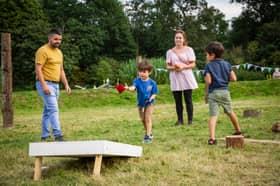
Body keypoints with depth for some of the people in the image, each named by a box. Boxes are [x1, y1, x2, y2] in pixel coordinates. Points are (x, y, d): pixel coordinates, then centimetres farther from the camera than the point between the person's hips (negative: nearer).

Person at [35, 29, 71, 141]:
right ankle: (58, 135, -18)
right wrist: (44, 85, -25)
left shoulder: (59, 52, 15)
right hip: (46, 84, -8)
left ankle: (45, 136, 18)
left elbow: (61, 70, 21)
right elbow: (38, 69, -17)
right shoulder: (43, 51, -11)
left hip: (55, 85, 8)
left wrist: (66, 84, 12)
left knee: (48, 111, 12)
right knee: (53, 110, -15)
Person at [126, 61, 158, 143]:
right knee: (142, 119, 14)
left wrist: (151, 98, -29)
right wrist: (128, 88, -57)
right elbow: (133, 87, -35)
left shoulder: (152, 82, -16)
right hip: (140, 103, 3)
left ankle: (148, 136, -3)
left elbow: (154, 93, -8)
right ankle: (149, 133, 35)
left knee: (148, 118, -8)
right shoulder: (137, 81, -16)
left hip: (149, 102, -3)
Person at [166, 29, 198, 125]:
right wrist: (173, 68, -14)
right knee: (178, 101, 4)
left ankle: (190, 120, 5)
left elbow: (193, 64, 0)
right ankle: (180, 120, 11)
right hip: (175, 79, 2)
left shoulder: (189, 50, 3)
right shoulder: (170, 52, 8)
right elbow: (168, 66, 8)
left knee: (188, 100, -1)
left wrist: (183, 67, -16)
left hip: (186, 78, -2)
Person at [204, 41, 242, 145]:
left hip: (213, 93, -4)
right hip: (225, 91, 4)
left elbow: (208, 81, -12)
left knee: (213, 116, -9)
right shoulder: (226, 64, 7)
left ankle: (212, 138, -21)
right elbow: (233, 78, 3)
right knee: (230, 112, 23)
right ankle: (238, 131, 39)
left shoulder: (209, 65, -4)